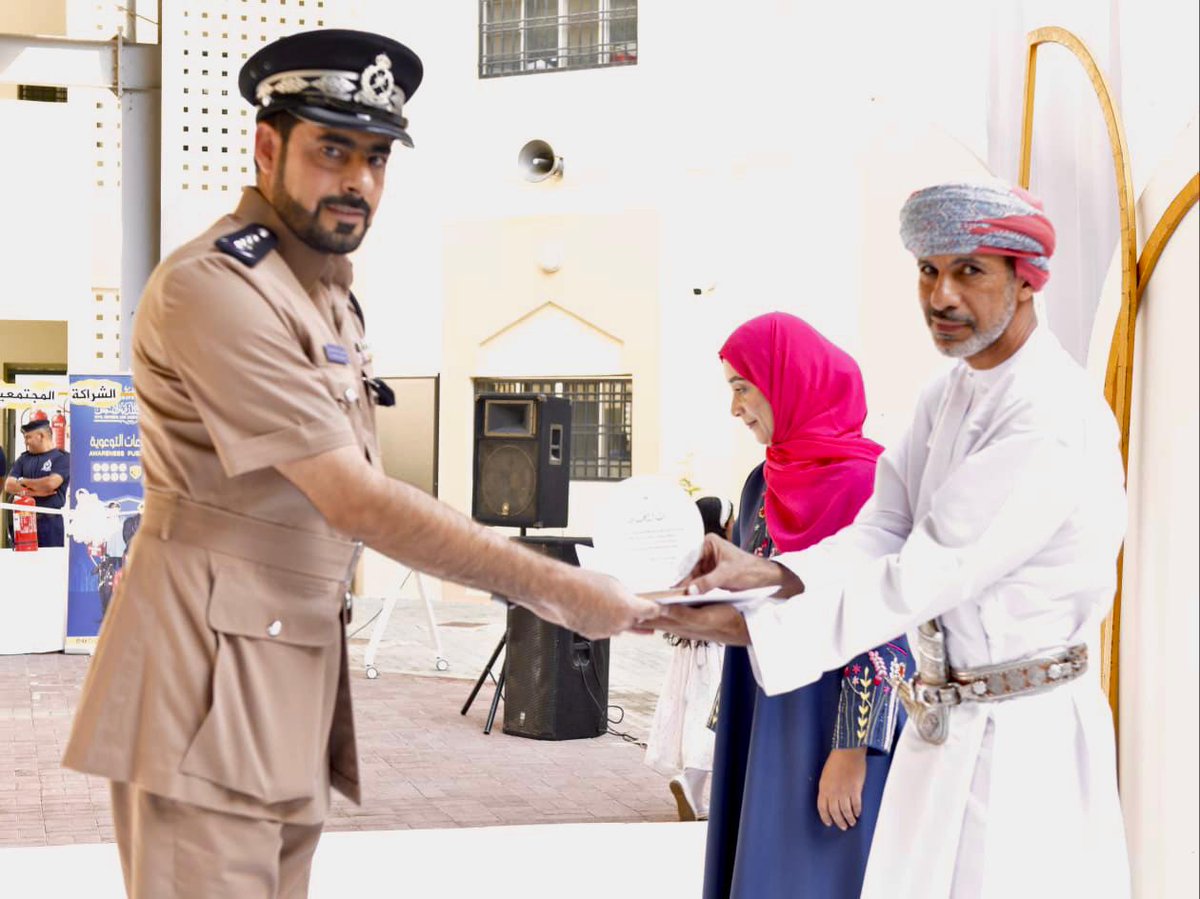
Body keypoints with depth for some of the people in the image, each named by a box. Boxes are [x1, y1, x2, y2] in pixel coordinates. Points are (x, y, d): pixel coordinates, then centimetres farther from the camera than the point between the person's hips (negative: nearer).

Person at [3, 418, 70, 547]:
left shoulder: (62, 457, -1)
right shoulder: (24, 458, 15)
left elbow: (51, 483, -17)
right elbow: (9, 486, 5)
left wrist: (23, 482, -2)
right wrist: (35, 492, -10)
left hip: (50, 520, -5)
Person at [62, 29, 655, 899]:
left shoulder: (329, 289, 15)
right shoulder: (214, 288, -17)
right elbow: (355, 500, -22)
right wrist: (558, 590, -18)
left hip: (301, 660, 9)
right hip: (211, 674, -9)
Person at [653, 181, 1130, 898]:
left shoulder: (1057, 421, -21)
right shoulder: (949, 395, 10)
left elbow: (929, 573, -25)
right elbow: (879, 531, 1)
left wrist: (749, 626, -27)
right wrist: (770, 574, -18)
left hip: (1026, 738, -8)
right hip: (942, 730, 8)